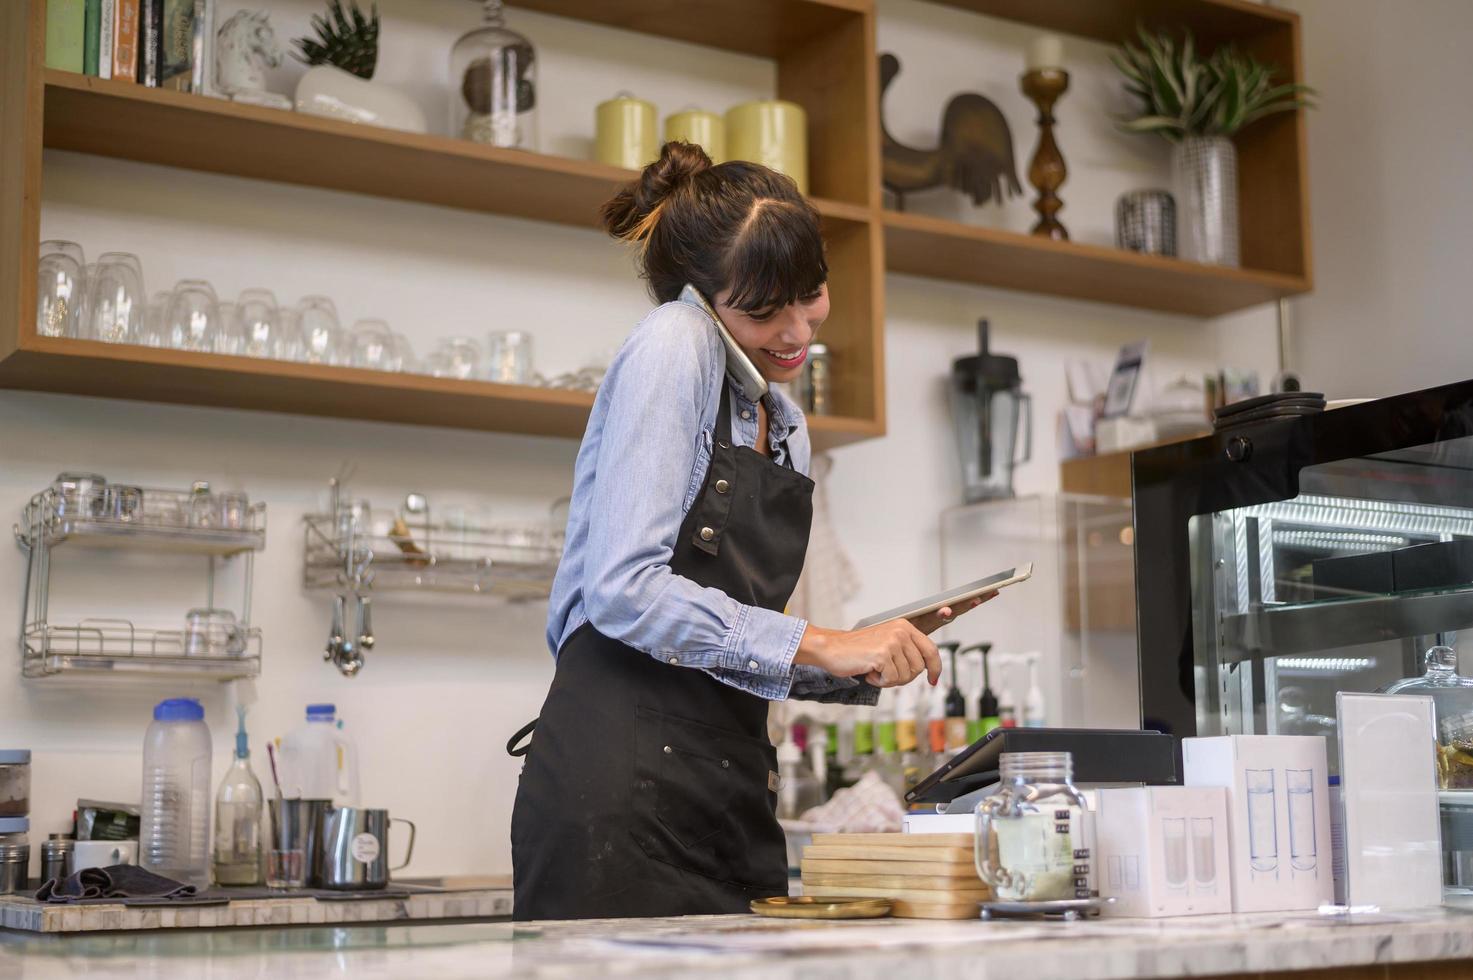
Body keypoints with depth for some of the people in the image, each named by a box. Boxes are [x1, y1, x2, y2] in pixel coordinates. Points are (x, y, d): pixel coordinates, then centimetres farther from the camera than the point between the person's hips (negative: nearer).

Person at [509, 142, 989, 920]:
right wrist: (819, 645, -15)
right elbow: (624, 588, -16)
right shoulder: (673, 346, -5)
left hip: (731, 795, 8)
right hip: (621, 792, -8)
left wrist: (865, 665, 6)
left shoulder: (787, 428, 20)